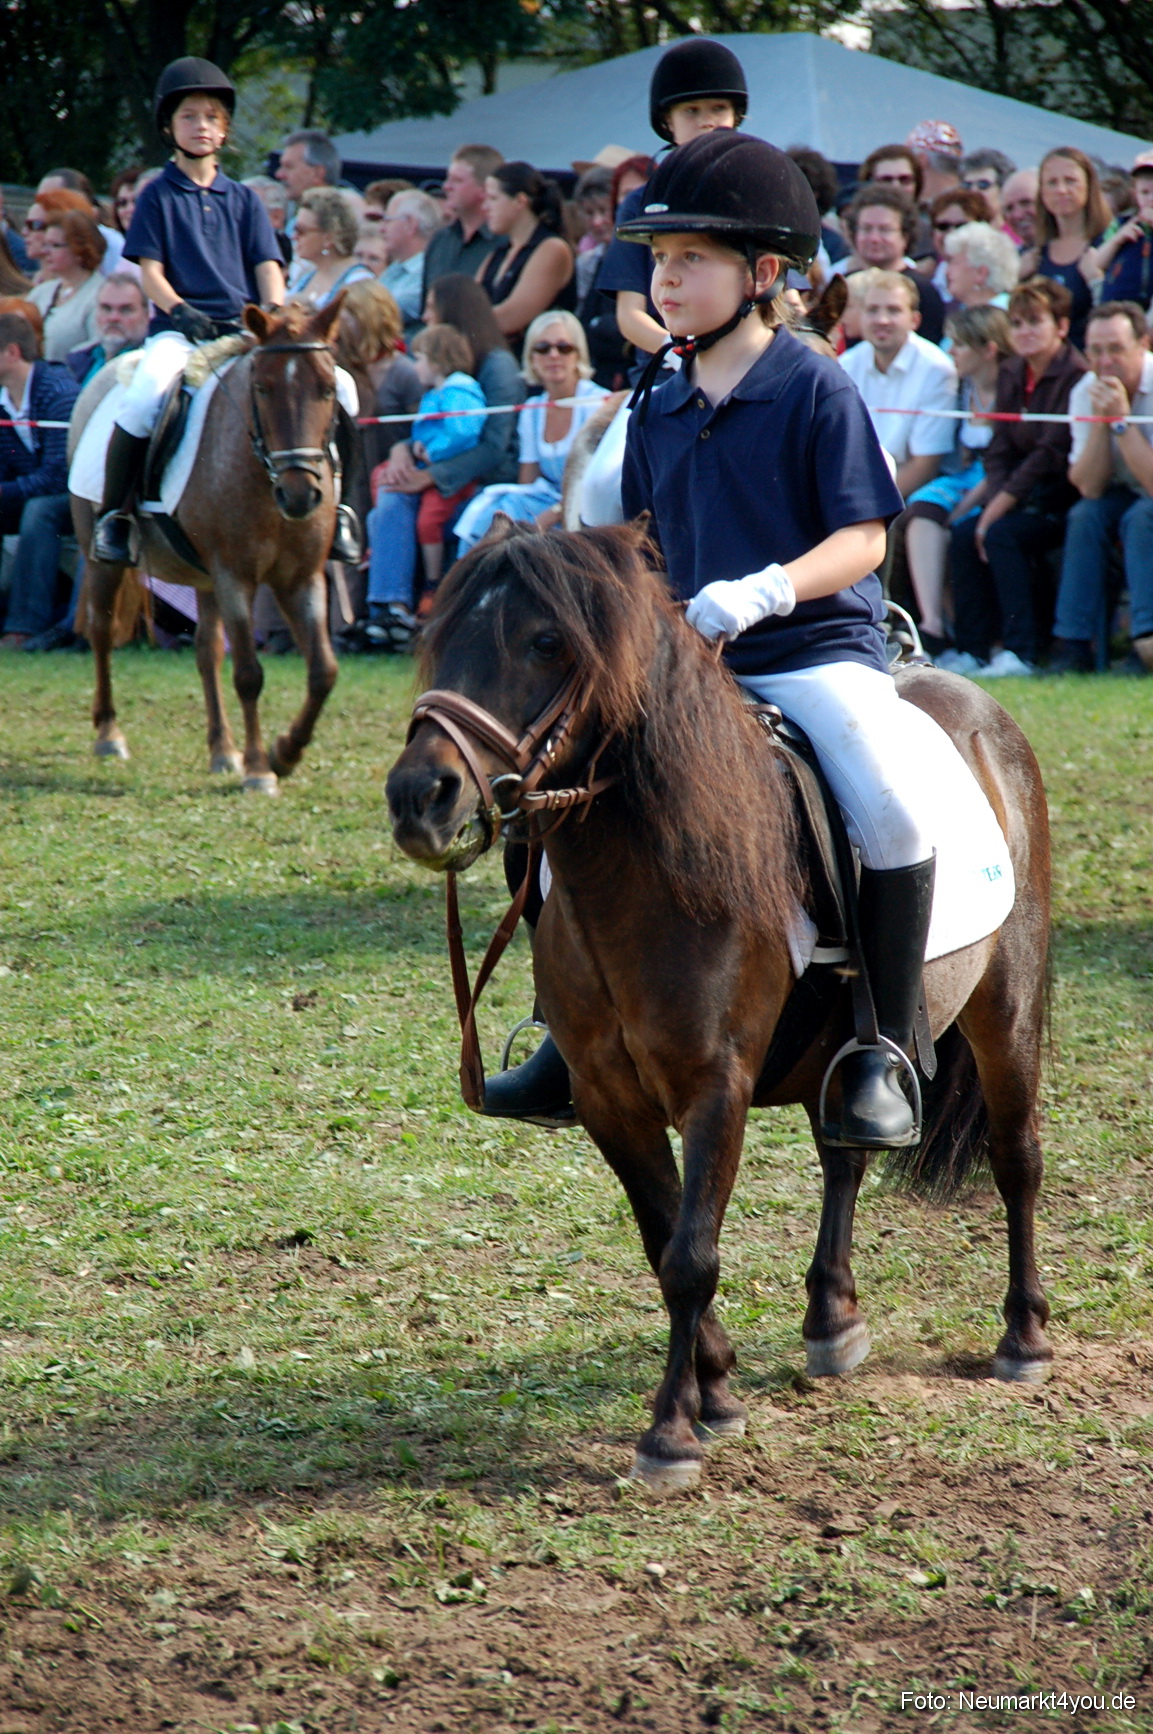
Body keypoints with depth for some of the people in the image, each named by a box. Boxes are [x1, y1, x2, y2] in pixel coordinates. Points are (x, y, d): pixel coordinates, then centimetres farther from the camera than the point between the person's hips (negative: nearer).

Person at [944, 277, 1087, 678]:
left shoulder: (1075, 378, -17)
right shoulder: (1011, 375, 9)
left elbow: (1050, 454, -20)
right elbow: (999, 451, 8)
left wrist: (999, 509, -19)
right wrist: (994, 502, -10)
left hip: (1063, 498, -8)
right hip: (1024, 498, 8)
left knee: (1002, 535, -27)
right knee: (965, 533, -13)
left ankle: (1021, 652, -26)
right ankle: (971, 649, -8)